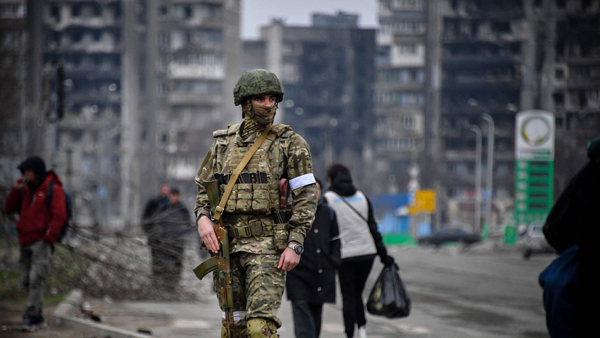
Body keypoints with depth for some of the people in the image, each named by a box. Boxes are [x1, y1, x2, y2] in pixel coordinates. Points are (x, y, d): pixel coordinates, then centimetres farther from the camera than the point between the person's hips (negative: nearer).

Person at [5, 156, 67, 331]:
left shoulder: (53, 190, -5)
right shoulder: (26, 190, 15)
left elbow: (59, 216, -11)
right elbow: (10, 208, 13)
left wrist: (48, 239, -17)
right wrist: (16, 190, -1)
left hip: (42, 242, -7)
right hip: (25, 243, 7)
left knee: (36, 279, -16)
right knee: (26, 281, 5)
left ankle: (29, 317, -20)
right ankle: (37, 316, 14)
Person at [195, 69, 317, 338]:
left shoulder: (290, 143, 0)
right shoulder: (224, 142, 12)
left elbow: (307, 195, -4)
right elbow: (204, 188, 18)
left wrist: (295, 245, -12)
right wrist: (203, 218, -4)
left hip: (267, 243, -5)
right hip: (227, 244, 5)